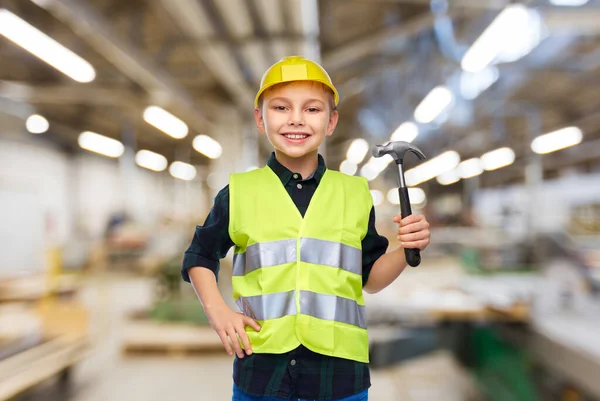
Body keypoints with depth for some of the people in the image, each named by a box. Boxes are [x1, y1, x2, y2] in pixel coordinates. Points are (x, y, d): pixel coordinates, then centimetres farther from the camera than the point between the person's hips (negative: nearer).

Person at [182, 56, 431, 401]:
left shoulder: (355, 194, 2)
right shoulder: (240, 192, -1)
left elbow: (368, 278, 8)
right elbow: (201, 256, 12)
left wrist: (406, 249, -8)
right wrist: (217, 309, -2)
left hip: (340, 373, 1)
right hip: (261, 369, 0)